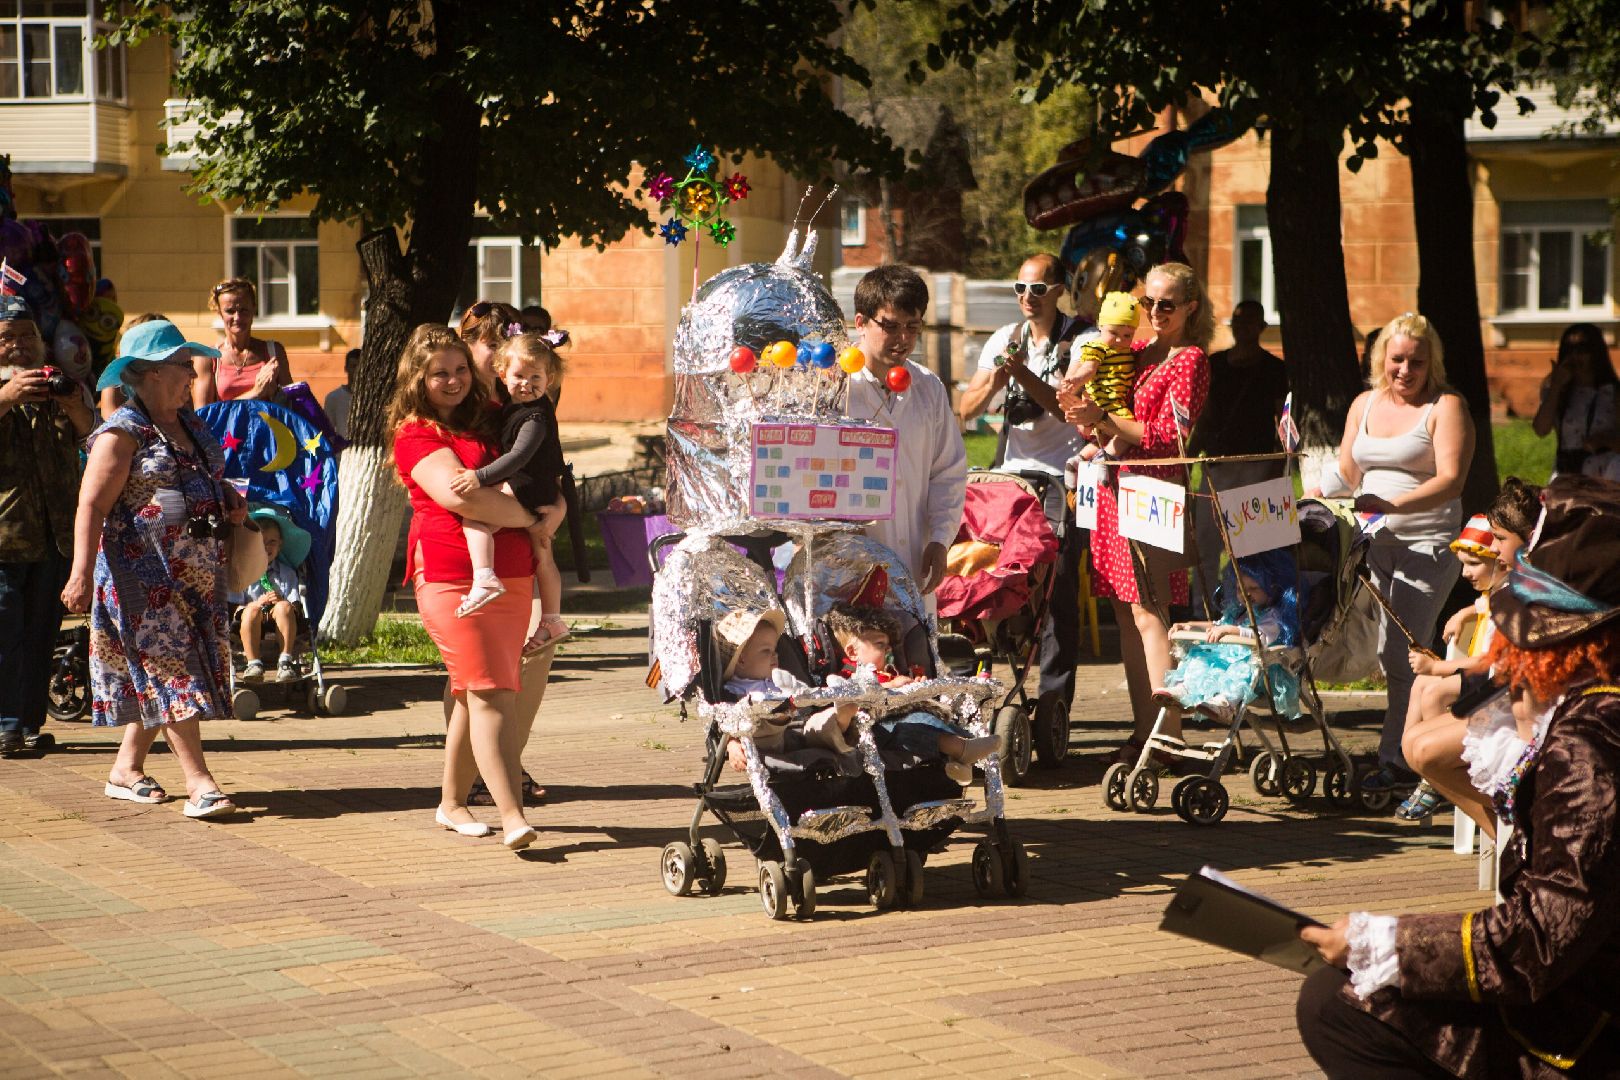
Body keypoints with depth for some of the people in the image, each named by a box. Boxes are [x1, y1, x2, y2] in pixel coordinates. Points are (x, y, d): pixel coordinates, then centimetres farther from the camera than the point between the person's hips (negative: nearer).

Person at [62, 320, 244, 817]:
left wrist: (230, 498, 8)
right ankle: (198, 781, -11)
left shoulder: (191, 425, 15)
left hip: (198, 571, 8)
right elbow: (91, 505, -17)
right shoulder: (123, 433, -10)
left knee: (161, 675, 11)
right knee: (169, 668, -9)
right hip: (146, 573, -8)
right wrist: (82, 572, -27)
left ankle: (127, 769, 21)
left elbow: (210, 478, 31)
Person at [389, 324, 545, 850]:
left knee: (473, 695, 10)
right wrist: (529, 518, -6)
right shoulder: (417, 435, -2)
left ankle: (452, 802, 23)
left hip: (510, 577, 6)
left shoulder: (488, 422, 19)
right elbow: (458, 495, -17)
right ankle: (512, 817, -18)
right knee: (489, 693, -13)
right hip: (452, 577, -6)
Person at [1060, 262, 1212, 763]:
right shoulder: (1135, 352, 18)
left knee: (1148, 611, -12)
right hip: (1116, 486, 8)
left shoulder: (1190, 361, -5)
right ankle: (1144, 727, 12)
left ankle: (1166, 736, -11)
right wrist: (1081, 406, 1)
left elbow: (1166, 436, -13)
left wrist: (1103, 420, -20)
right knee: (1126, 613, 7)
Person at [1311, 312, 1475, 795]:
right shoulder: (1364, 405, 15)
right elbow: (1346, 474, 18)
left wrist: (1393, 505, -29)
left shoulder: (1445, 407, -4)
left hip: (1427, 542, -6)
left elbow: (1450, 481, -16)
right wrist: (1313, 497, -2)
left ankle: (1397, 761, -10)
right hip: (1375, 541, 6)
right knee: (1389, 655, 5)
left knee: (1402, 653, -13)